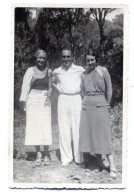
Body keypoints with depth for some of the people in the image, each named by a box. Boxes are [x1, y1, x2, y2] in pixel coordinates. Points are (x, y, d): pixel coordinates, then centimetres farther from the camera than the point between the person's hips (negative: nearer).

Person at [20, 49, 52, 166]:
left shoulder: (49, 71, 6)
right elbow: (26, 87, -2)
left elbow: (50, 87, 13)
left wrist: (49, 92, -10)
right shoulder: (31, 71, 0)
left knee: (46, 127, 0)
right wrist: (23, 102, -8)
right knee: (34, 127, 2)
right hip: (33, 101, -1)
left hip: (45, 101, 1)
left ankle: (46, 154, 10)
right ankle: (38, 154, 12)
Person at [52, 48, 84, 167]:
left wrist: (80, 88, 2)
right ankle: (66, 158, 11)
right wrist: (59, 89, 11)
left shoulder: (80, 70, -1)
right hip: (63, 100, 2)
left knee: (77, 129, -1)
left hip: (76, 99, -2)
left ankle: (79, 158, 11)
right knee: (64, 130, 2)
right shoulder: (57, 72, 7)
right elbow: (53, 82, 27)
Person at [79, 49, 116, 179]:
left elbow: (109, 89, 3)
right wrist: (87, 101, 13)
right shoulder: (83, 74, 9)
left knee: (103, 135, -7)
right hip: (87, 106, 4)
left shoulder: (103, 70, -2)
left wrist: (107, 104, 7)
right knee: (89, 134, 4)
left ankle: (112, 166, -4)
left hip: (100, 105, -4)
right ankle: (99, 162, 18)